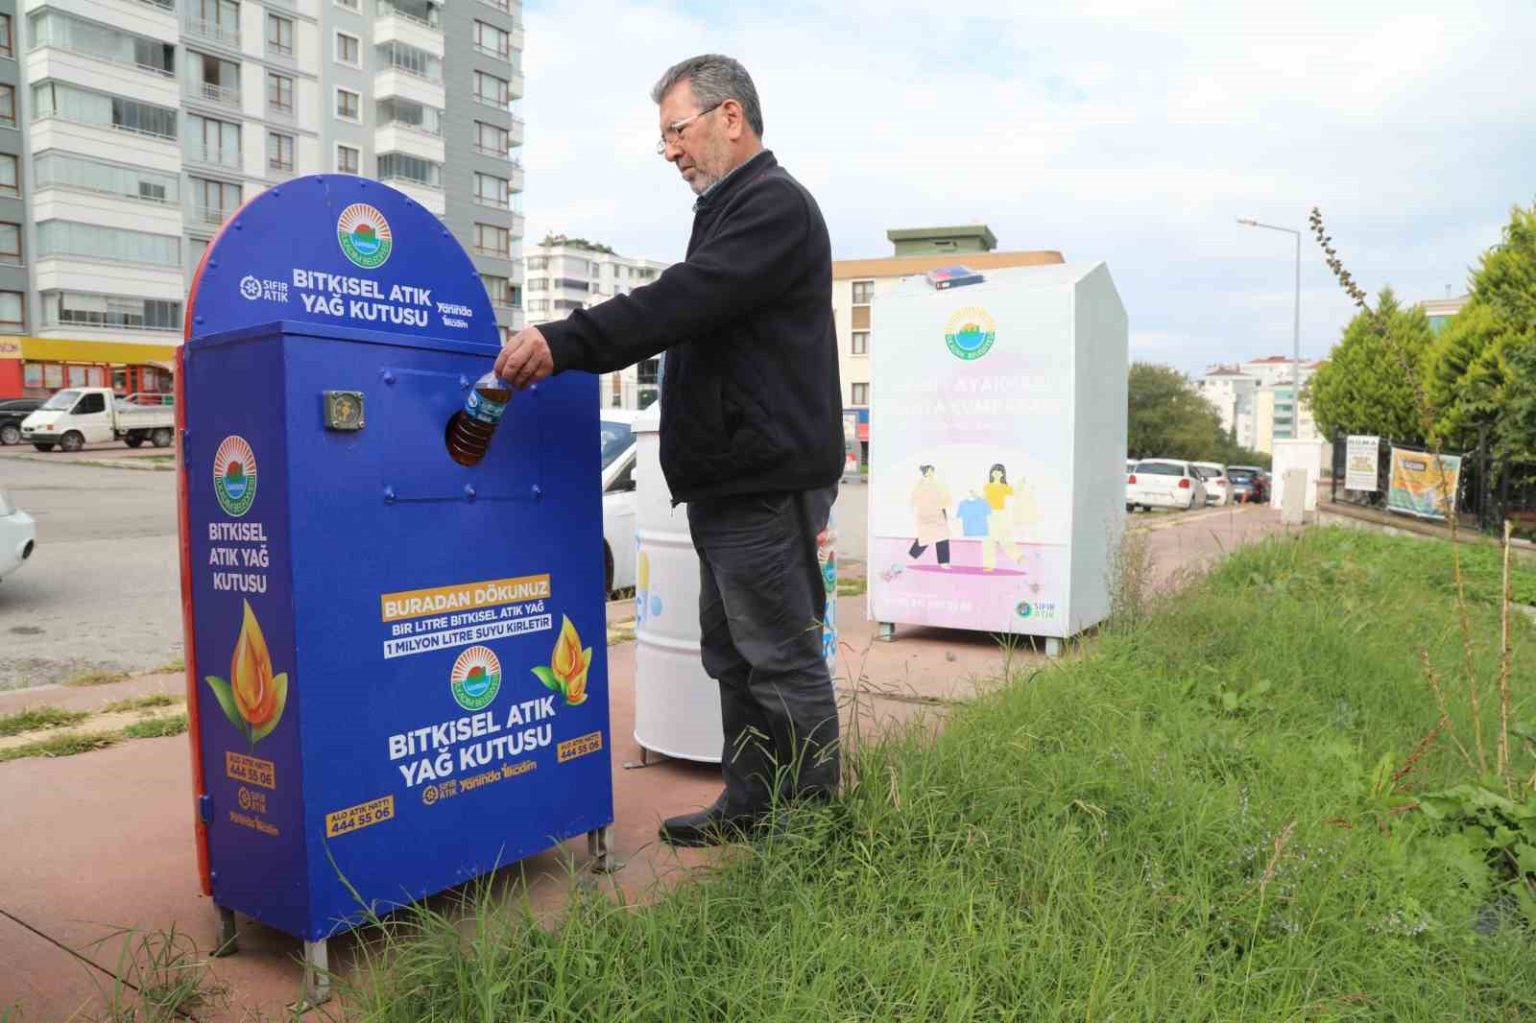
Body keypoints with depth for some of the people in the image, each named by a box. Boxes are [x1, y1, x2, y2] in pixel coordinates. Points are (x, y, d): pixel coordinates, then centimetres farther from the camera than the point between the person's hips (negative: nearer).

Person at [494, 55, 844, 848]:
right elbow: (688, 318, 23)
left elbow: (681, 301, -25)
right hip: (731, 485, 11)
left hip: (765, 484, -11)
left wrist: (563, 342, -30)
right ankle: (750, 804, 28)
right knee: (732, 655, 15)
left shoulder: (774, 204, -11)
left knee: (783, 661, -2)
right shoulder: (732, 209, 22)